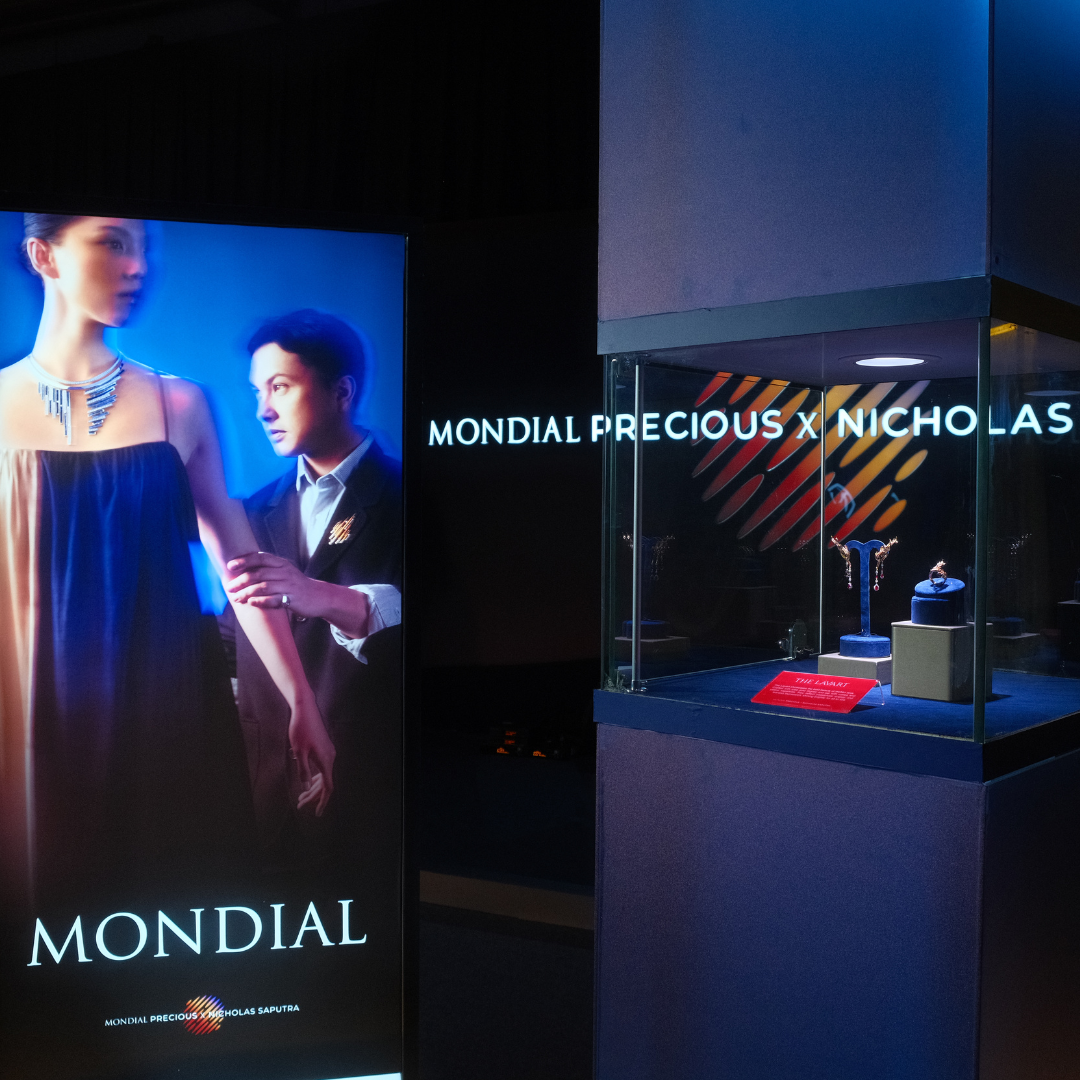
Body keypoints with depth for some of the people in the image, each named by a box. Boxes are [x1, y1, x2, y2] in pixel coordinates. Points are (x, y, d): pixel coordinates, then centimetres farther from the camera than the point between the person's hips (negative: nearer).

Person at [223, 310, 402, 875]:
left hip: (377, 781, -4)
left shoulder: (397, 498, -4)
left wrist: (325, 598, -37)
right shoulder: (257, 512, 11)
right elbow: (238, 649, 17)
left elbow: (395, 616, -20)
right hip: (272, 780, 4)